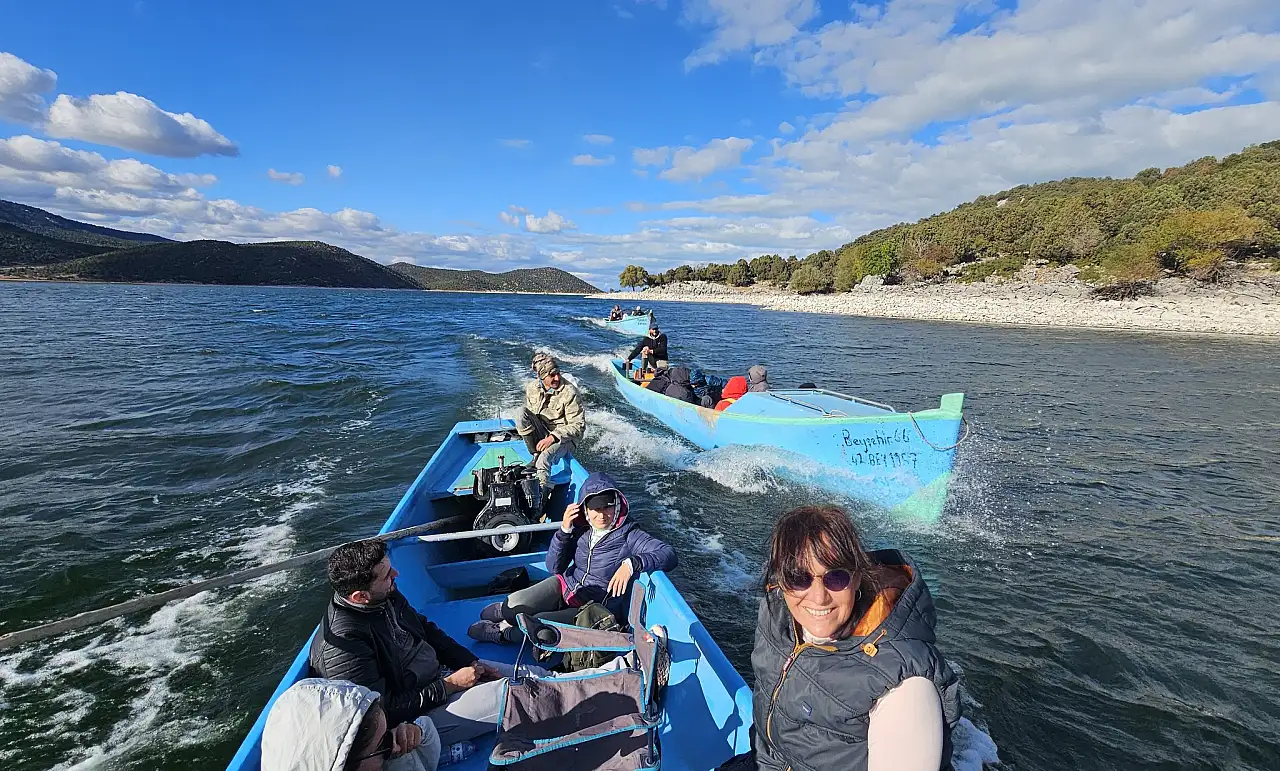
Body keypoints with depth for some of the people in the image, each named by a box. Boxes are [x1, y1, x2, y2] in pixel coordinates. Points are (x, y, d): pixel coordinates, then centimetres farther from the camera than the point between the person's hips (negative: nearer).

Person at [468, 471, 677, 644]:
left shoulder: (629, 534, -16)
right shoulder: (581, 529, -4)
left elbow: (669, 555, -26)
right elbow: (554, 568, -3)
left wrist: (631, 563, -41)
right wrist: (564, 530, -18)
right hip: (566, 587, 4)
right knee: (514, 604, -17)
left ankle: (503, 630, 4)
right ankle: (506, 609, 16)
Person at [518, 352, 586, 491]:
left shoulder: (569, 393, -19)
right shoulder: (531, 388, -2)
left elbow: (578, 426, -17)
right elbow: (529, 414, 14)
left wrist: (552, 438, -25)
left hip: (564, 438, -6)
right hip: (542, 433, 6)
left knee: (544, 458, -37)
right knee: (521, 412, -20)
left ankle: (544, 490, -22)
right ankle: (535, 456, -15)